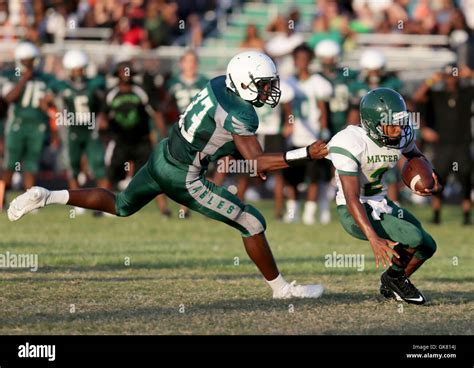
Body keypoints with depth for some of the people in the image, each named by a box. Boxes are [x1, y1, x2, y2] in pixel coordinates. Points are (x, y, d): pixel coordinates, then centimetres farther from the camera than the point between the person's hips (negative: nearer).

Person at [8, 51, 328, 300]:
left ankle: (46, 197, 19)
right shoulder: (240, 115, -24)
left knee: (121, 206, 29)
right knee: (252, 223, 0)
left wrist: (255, 158, 14)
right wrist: (306, 154, -22)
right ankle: (281, 289, 11)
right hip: (182, 177, -8)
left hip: (162, 155, 8)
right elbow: (257, 162, -21)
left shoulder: (219, 84, 1)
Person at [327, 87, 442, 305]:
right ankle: (394, 276, 5)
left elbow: (414, 155, 20)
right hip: (354, 213, -8)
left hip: (381, 205, 8)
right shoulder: (350, 144, -27)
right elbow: (352, 199, -30)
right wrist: (373, 239, -39)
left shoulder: (402, 136, -6)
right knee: (413, 238, -24)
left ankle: (392, 286, 34)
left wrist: (432, 179, 0)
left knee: (427, 247, 10)